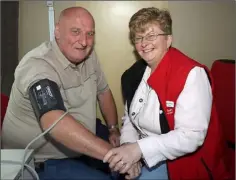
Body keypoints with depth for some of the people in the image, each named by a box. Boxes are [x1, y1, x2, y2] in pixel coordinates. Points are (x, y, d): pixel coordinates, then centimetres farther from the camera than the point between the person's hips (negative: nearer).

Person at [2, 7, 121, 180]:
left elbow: (103, 91, 10)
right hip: (40, 161, -7)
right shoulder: (37, 65, -29)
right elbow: (54, 123, -44)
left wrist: (114, 129, 6)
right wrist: (111, 153, -47)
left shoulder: (88, 55, -4)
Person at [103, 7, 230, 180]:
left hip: (182, 162, -6)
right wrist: (128, 148, -14)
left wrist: (139, 149, -33)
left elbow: (192, 135, -26)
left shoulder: (191, 74, -20)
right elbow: (130, 117, 5)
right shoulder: (135, 73, 1)